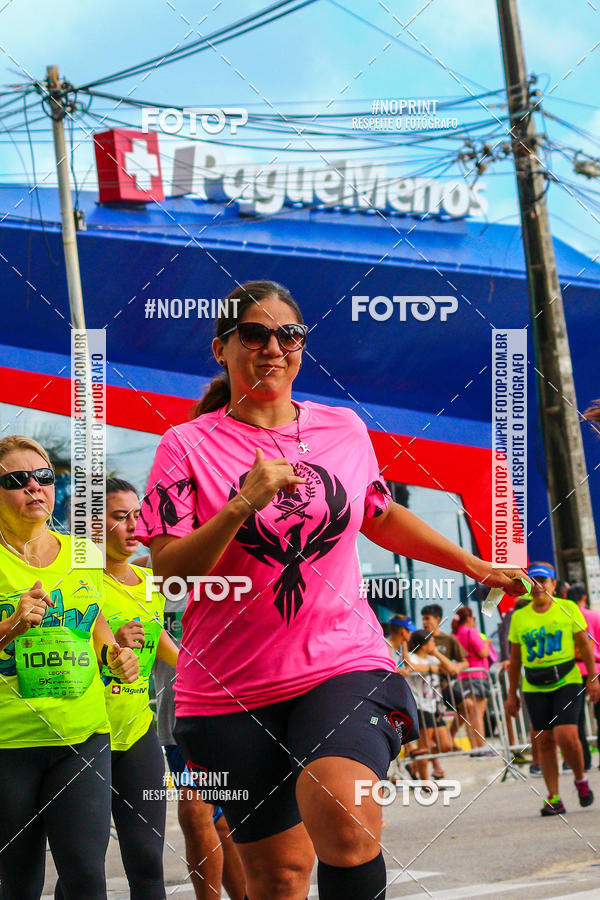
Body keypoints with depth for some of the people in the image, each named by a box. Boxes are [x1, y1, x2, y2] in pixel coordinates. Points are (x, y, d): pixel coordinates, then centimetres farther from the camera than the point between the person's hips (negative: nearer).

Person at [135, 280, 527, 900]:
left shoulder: (344, 429, 8)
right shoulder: (187, 446, -2)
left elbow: (381, 517, 27)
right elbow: (168, 571, -10)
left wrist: (476, 566, 30)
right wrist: (243, 505, -23)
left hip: (343, 664, 1)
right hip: (232, 686, -1)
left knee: (345, 824, -27)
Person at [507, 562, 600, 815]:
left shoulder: (568, 609, 2)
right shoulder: (519, 617, 8)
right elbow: (515, 658, 13)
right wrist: (512, 694, 11)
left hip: (567, 682, -3)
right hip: (534, 688, 3)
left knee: (566, 735, -16)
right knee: (544, 742, 2)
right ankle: (554, 799, 8)